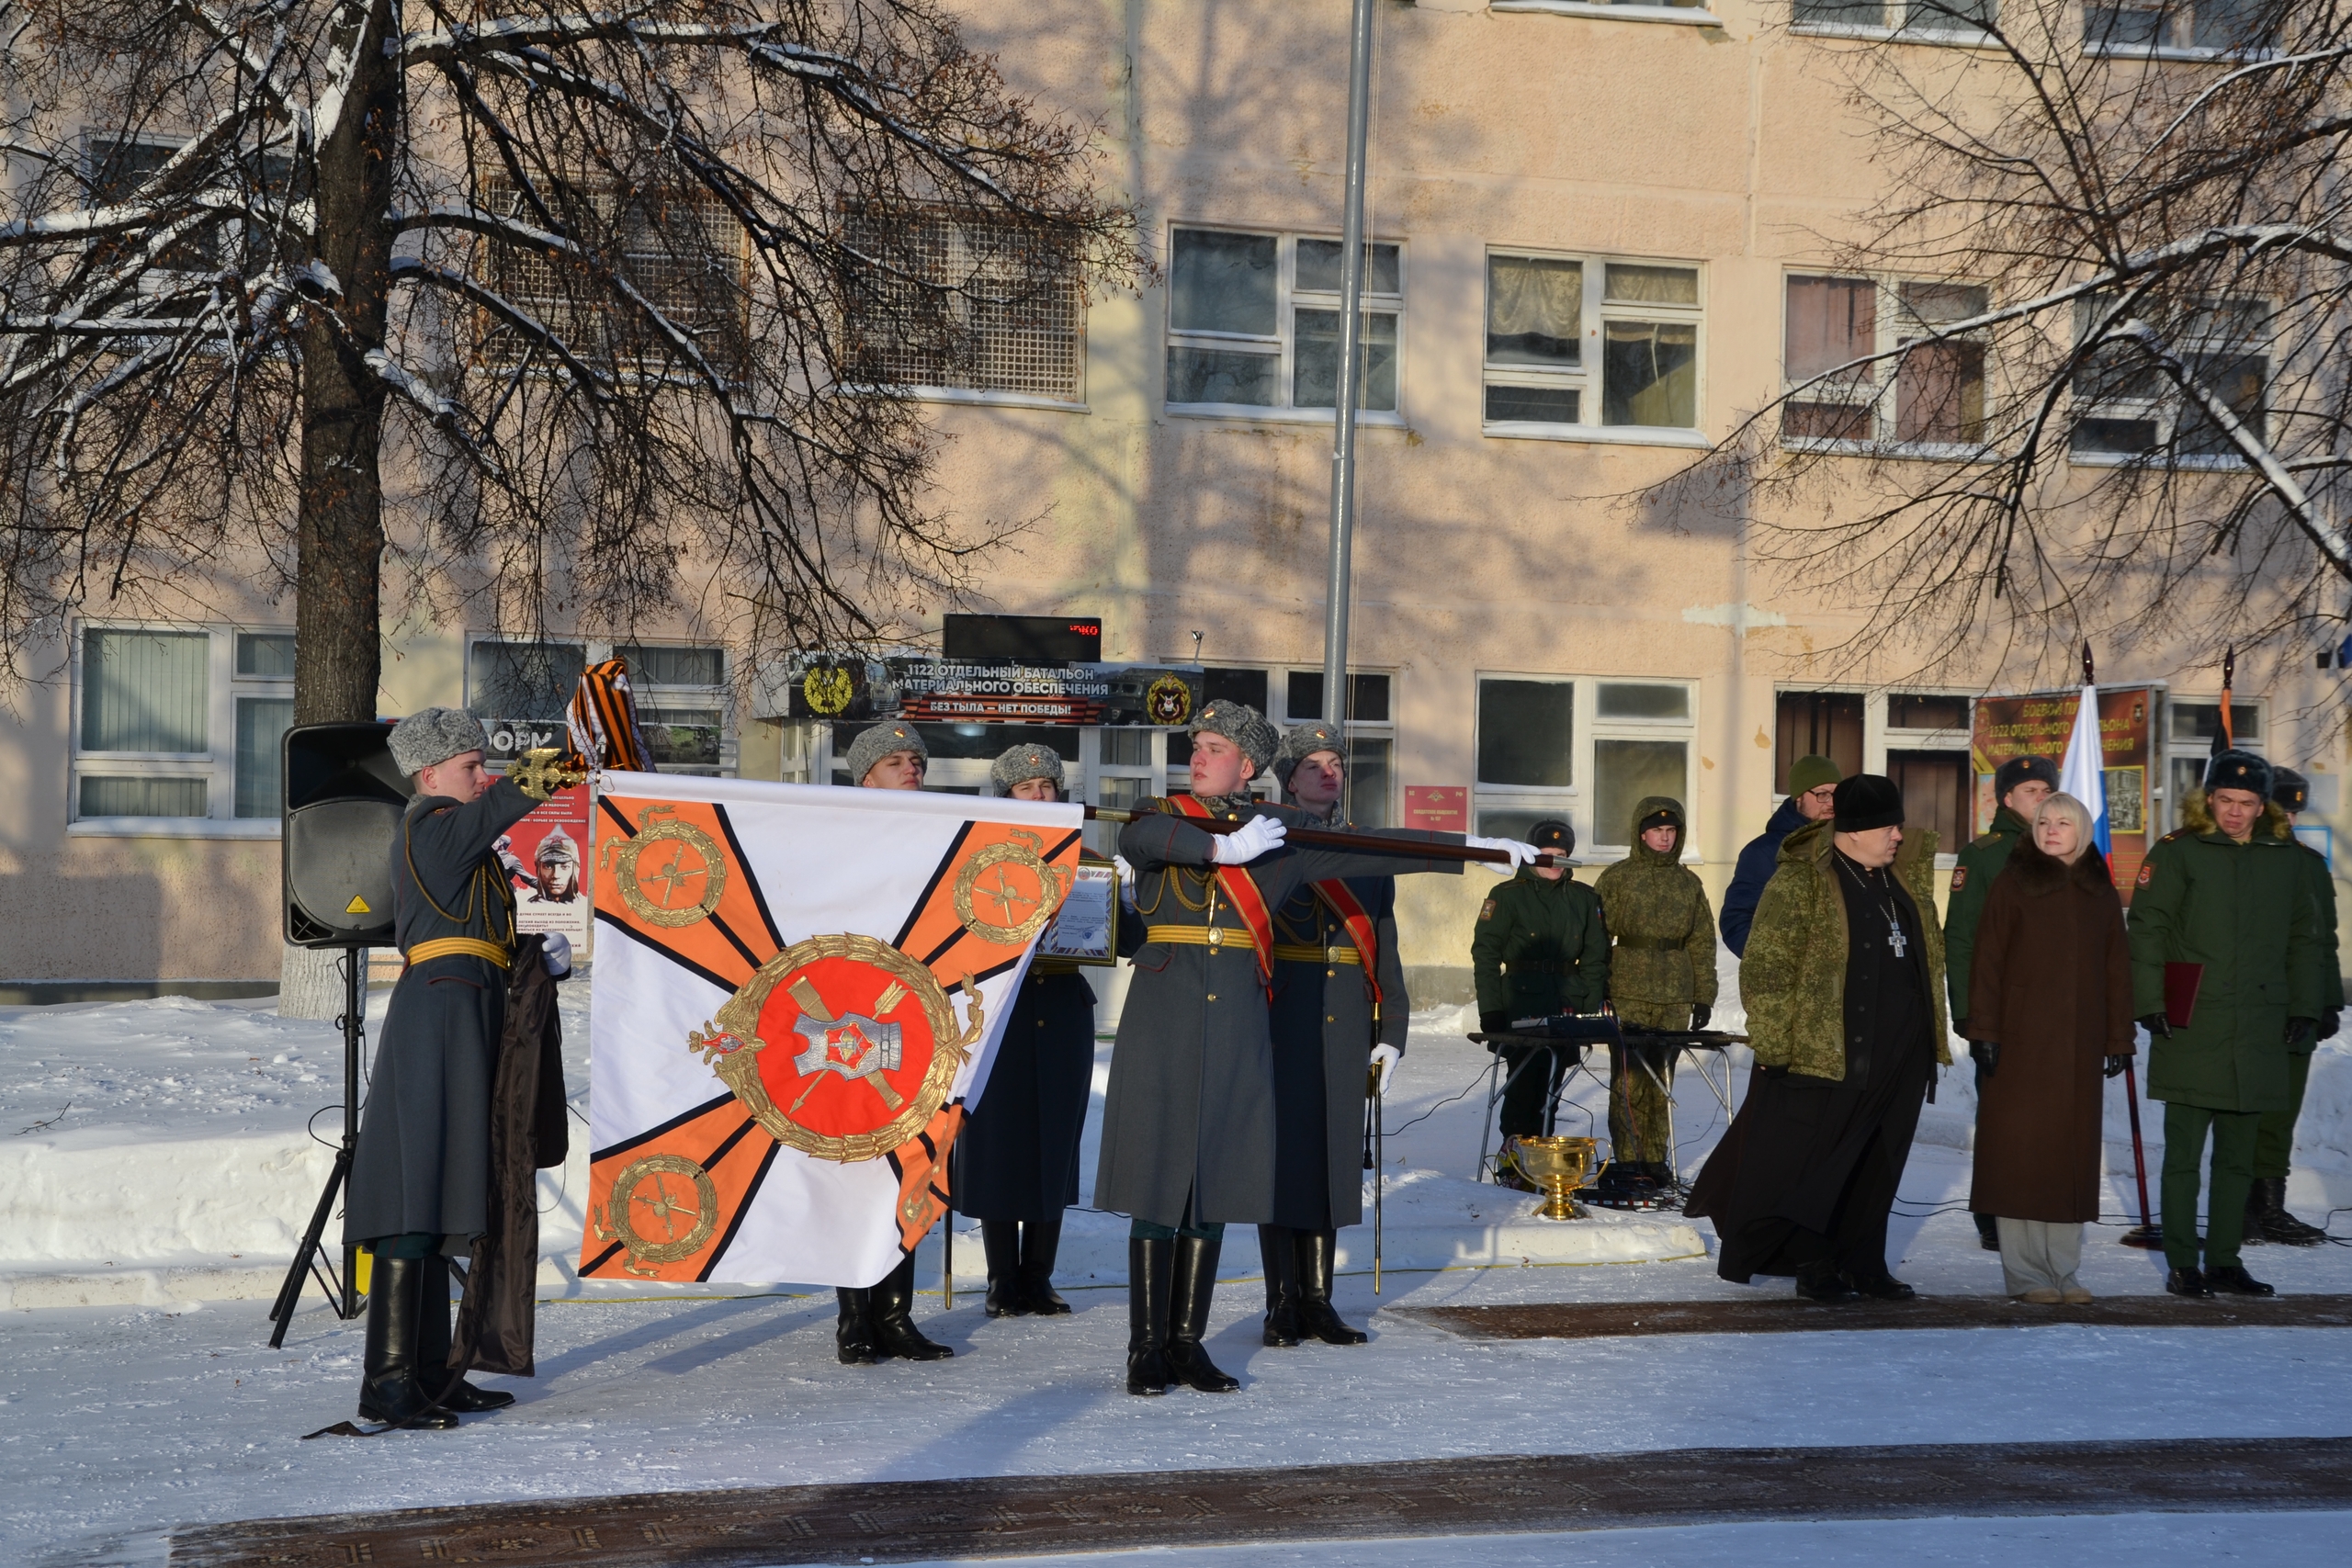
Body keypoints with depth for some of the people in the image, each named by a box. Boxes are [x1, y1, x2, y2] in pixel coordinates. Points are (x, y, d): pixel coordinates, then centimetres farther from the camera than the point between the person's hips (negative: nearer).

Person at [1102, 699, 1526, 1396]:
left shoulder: (1280, 830, 10)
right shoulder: (1161, 816, 5)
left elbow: (1374, 853, 10)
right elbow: (1140, 839, -19)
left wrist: (1475, 850, 8)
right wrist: (1221, 848, -29)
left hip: (1237, 1021, 3)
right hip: (1163, 1016, -3)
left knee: (1214, 1179, 6)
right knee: (1158, 1179, -2)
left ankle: (1187, 1343, 16)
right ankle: (1147, 1349, 5)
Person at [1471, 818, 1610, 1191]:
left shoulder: (1584, 898, 13)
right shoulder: (1507, 896, 1)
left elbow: (1594, 958, 15)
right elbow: (1485, 954, -2)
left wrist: (1593, 1008, 5)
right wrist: (1490, 1011, -9)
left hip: (1567, 1007, 4)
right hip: (1521, 1004, -4)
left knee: (1550, 1084, 5)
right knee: (1523, 1082, -10)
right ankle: (1513, 1161, -2)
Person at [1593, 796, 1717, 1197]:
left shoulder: (1689, 883, 12)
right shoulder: (1617, 878, 2)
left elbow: (1703, 943, 15)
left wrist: (1704, 995, 10)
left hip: (1675, 998, 3)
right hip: (1628, 996, -3)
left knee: (1662, 1083, 5)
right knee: (1629, 1082, -8)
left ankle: (1655, 1161, 12)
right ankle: (1627, 1163, -5)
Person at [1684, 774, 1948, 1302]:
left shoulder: (1908, 877, 10)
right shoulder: (1800, 882, -11)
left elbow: (1927, 958, 23)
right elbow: (1765, 969, -13)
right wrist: (1773, 1047, -15)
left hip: (1898, 1060, 7)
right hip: (1821, 1056, -7)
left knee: (1878, 1167, 11)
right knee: (1810, 1163, -1)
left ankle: (1863, 1262, 21)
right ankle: (1813, 1263, 10)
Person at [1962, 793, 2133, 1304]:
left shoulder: (2101, 892, 12)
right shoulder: (2013, 884, 1)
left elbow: (2117, 970, 13)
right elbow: (1987, 962, -4)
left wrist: (2118, 1040, 7)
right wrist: (1984, 1032, -11)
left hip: (2080, 1046, 4)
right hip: (2021, 1045, -4)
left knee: (2074, 1156, 4)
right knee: (2020, 1153, -4)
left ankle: (2064, 1269, 11)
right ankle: (2025, 1272, 1)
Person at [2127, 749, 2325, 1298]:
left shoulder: (2286, 859, 11)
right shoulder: (2177, 852, -2)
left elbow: (2303, 939, 18)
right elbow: (2147, 929, -4)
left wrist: (2304, 1008, 10)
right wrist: (2151, 1005, -11)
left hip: (2259, 1035, 4)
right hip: (2190, 1030, -4)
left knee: (2238, 1156, 11)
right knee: (2184, 1153, 0)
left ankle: (2225, 1261, 19)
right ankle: (2181, 1264, 8)